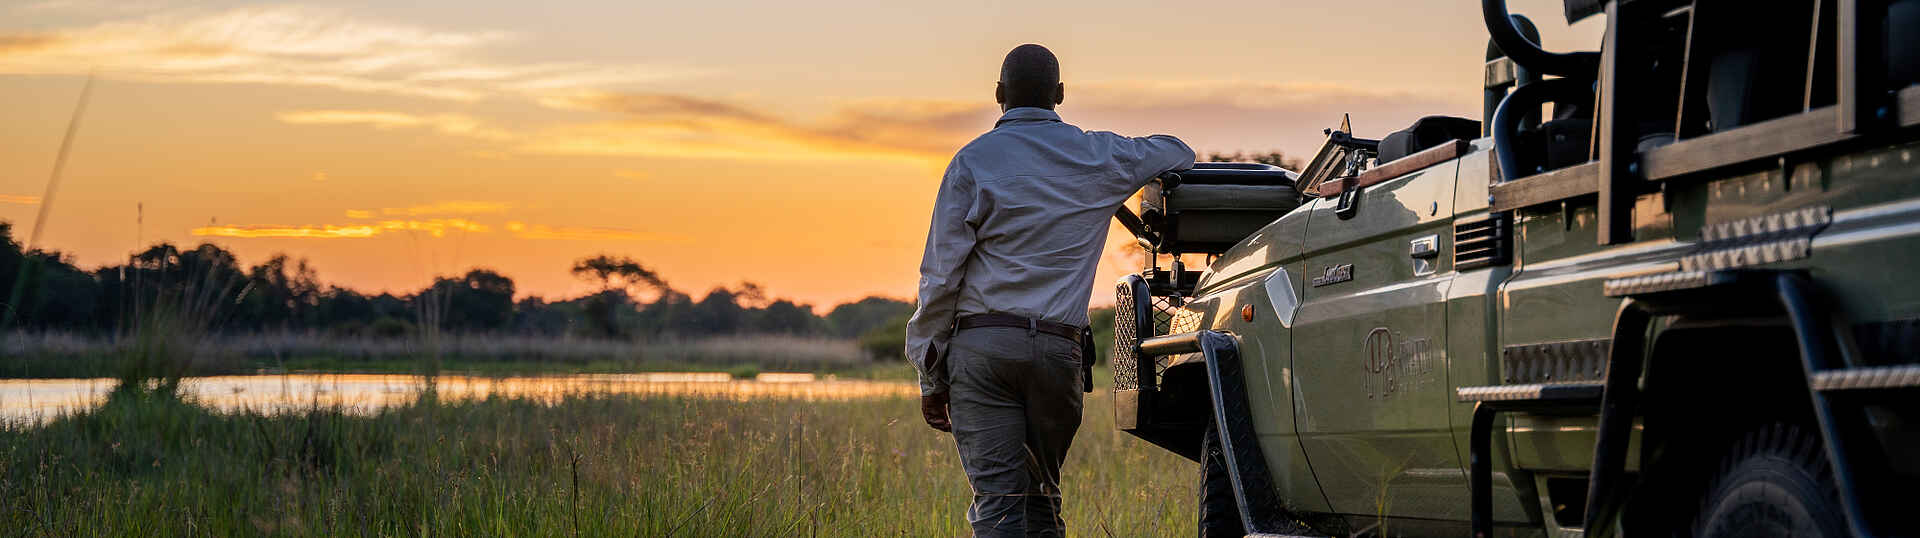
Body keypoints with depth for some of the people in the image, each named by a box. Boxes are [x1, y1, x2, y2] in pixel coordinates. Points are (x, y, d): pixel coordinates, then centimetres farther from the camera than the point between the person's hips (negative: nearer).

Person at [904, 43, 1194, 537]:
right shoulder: (1098, 157, 9)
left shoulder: (973, 161, 1)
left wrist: (931, 377, 3)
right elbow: (1177, 153, 29)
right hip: (1060, 349, 3)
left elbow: (941, 274, -1)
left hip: (982, 347, -2)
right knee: (1042, 494, 15)